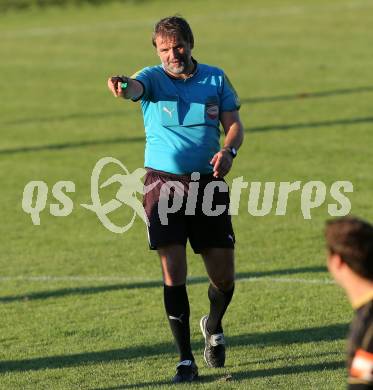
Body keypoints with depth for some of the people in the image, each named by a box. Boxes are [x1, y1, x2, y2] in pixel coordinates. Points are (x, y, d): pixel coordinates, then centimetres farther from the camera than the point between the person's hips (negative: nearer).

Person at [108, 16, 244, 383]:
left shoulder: (216, 78, 6)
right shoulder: (153, 78, -4)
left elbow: (234, 123, 8)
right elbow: (136, 87, -27)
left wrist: (228, 150, -15)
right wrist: (123, 87, -52)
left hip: (209, 184, 2)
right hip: (164, 183, -2)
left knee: (223, 277, 4)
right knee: (173, 272, -10)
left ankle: (213, 325, 37)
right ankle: (185, 360, -2)